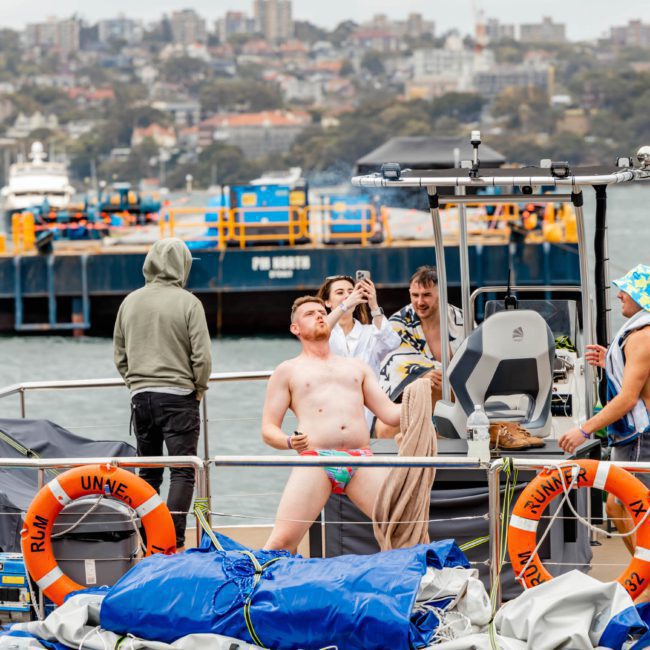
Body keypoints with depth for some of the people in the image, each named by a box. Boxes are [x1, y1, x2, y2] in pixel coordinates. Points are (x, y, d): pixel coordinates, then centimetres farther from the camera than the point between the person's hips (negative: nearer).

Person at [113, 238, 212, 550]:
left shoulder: (130, 302, 6)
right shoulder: (188, 303, -8)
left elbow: (119, 354, 12)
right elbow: (202, 355, -10)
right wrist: (199, 389, 4)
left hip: (140, 395, 5)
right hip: (178, 396, -5)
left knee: (147, 473, 14)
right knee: (183, 471, -3)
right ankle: (174, 542, -13)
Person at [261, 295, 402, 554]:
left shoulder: (357, 366, 29)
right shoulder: (287, 371, 20)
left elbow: (389, 413, 22)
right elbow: (268, 430, 13)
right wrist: (289, 442, -10)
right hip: (315, 460, -3)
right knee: (282, 540, -19)